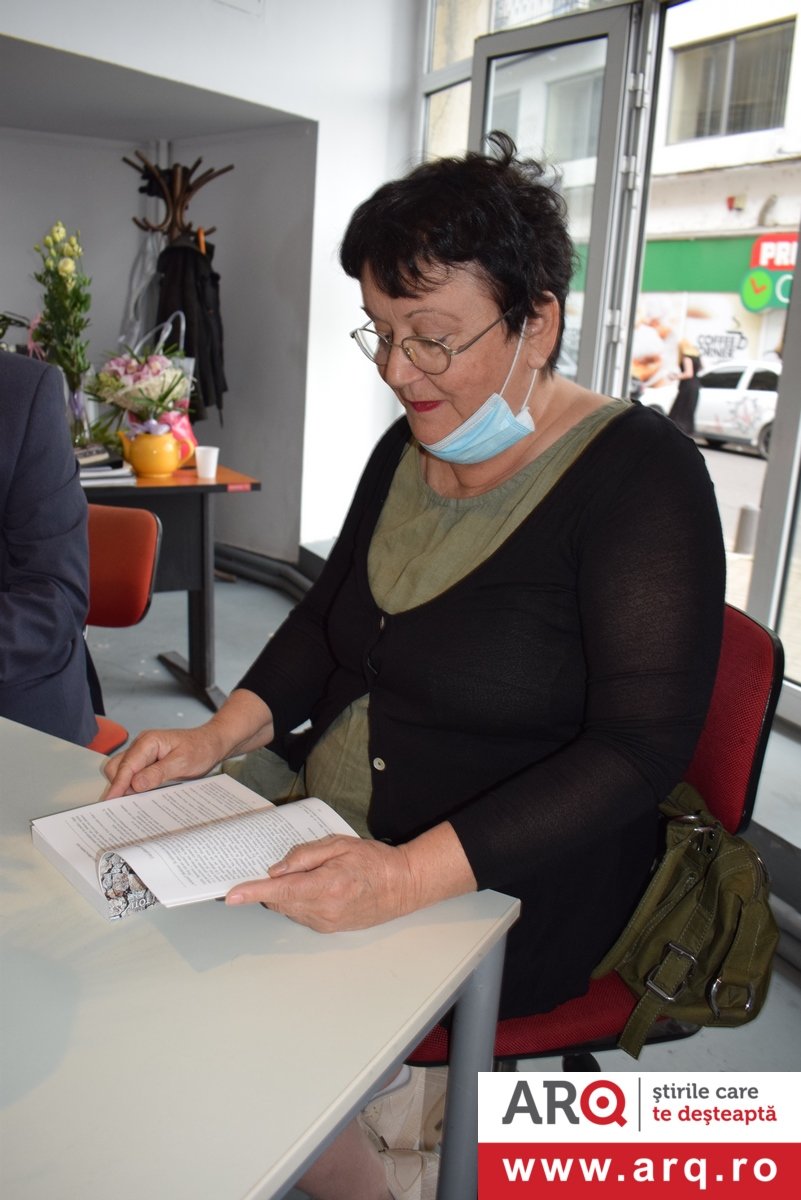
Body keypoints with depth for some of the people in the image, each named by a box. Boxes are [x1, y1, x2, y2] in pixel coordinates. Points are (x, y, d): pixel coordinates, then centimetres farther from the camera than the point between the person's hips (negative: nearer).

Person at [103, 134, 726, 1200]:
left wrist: (409, 876, -32)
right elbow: (328, 615, 13)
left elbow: (641, 750, -22)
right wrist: (221, 734, -6)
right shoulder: (406, 451, 5)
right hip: (333, 826, 7)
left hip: (505, 876, -7)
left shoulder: (640, 474, -17)